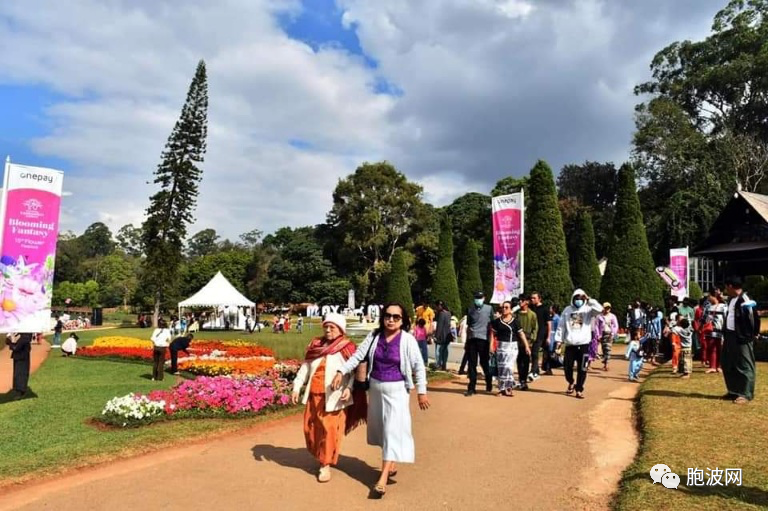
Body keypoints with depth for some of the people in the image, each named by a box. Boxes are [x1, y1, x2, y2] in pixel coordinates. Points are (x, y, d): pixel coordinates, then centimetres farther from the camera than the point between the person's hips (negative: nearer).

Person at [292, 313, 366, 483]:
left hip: (334, 397, -5)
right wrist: (296, 387, 5)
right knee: (311, 428, 14)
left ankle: (325, 464, 13)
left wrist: (348, 388, -20)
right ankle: (322, 457, 37)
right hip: (314, 395, 6)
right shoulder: (315, 345, 9)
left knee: (329, 430, -3)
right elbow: (305, 367, 10)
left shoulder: (347, 348, -6)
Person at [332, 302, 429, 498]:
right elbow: (358, 355, -1)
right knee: (380, 428, 15)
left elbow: (418, 366, -8)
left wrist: (421, 392, -8)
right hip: (376, 388, 5)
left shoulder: (407, 340, -12)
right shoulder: (375, 335, -2)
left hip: (396, 390, -5)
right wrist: (341, 372, -9)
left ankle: (383, 478, -6)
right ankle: (391, 464, 35)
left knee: (392, 430, -7)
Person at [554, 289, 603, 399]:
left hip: (583, 344, -2)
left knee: (582, 369, 1)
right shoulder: (567, 310, 7)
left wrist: (589, 300, -19)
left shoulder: (588, 309, 2)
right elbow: (561, 326, 7)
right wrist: (558, 339, 2)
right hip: (570, 344, 2)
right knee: (567, 366, 6)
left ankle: (579, 390, 13)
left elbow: (600, 309, -19)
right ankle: (571, 383, 33)